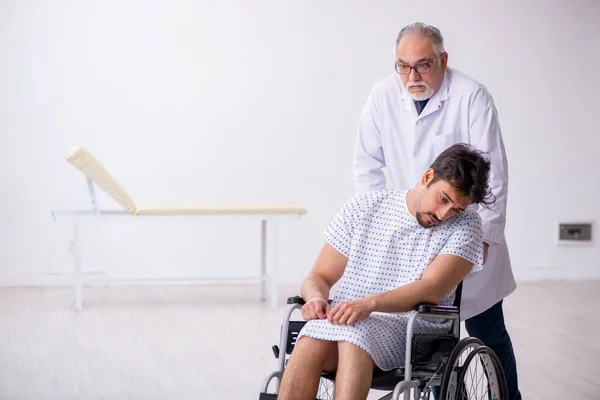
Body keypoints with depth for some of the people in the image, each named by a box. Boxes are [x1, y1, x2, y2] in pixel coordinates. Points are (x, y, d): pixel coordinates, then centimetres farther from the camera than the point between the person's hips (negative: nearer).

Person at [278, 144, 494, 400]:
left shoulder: (465, 225, 2)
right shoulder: (363, 207, 9)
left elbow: (432, 290, -13)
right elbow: (319, 276, 11)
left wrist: (369, 303, -29)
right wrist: (316, 297, -14)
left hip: (414, 329, -2)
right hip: (347, 320, 3)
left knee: (356, 336, -36)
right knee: (310, 342, -32)